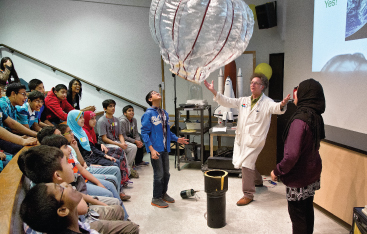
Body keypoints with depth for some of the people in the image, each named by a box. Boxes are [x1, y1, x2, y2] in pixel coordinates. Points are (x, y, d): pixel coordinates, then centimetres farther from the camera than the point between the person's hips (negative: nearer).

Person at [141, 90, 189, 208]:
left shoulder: (164, 113, 11)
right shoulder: (148, 114, -9)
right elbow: (144, 133, -13)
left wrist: (177, 139, 10)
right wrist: (151, 149, -20)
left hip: (165, 148, 7)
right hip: (156, 149, -7)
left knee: (166, 173, 15)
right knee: (159, 174, 1)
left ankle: (163, 193, 34)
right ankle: (156, 198, 18)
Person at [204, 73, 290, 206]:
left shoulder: (267, 103, -8)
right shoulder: (243, 101, 10)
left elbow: (276, 108, -27)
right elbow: (227, 102, 9)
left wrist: (282, 105, -51)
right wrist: (213, 92, -1)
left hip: (254, 140, -7)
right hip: (241, 138, 7)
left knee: (246, 165, -11)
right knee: (244, 163, 20)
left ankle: (248, 194, 5)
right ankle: (258, 181, 47)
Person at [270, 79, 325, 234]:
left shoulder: (300, 120, -27)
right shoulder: (316, 116, 1)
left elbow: (292, 155, -30)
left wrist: (277, 171, -17)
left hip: (299, 177, -9)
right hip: (312, 173, 9)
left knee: (297, 214, 7)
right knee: (307, 209, 23)